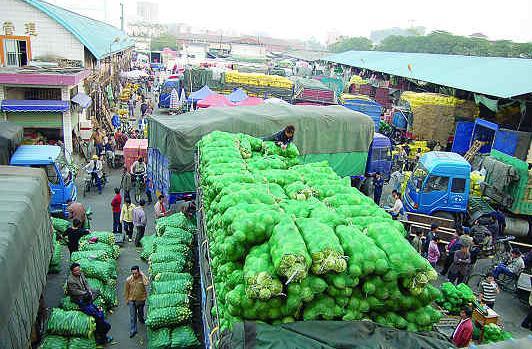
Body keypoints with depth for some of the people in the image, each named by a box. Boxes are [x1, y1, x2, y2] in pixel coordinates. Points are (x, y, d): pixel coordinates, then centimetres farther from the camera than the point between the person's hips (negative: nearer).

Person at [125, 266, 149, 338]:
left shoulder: (142, 278, -19)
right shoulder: (128, 280, -15)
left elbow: (146, 283, -40)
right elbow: (126, 290, -1)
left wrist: (142, 274, -35)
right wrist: (127, 299, 5)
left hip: (141, 299, 0)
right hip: (132, 300, 0)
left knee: (140, 312, 25)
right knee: (132, 316, 5)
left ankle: (141, 320, 55)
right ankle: (133, 330, 17)